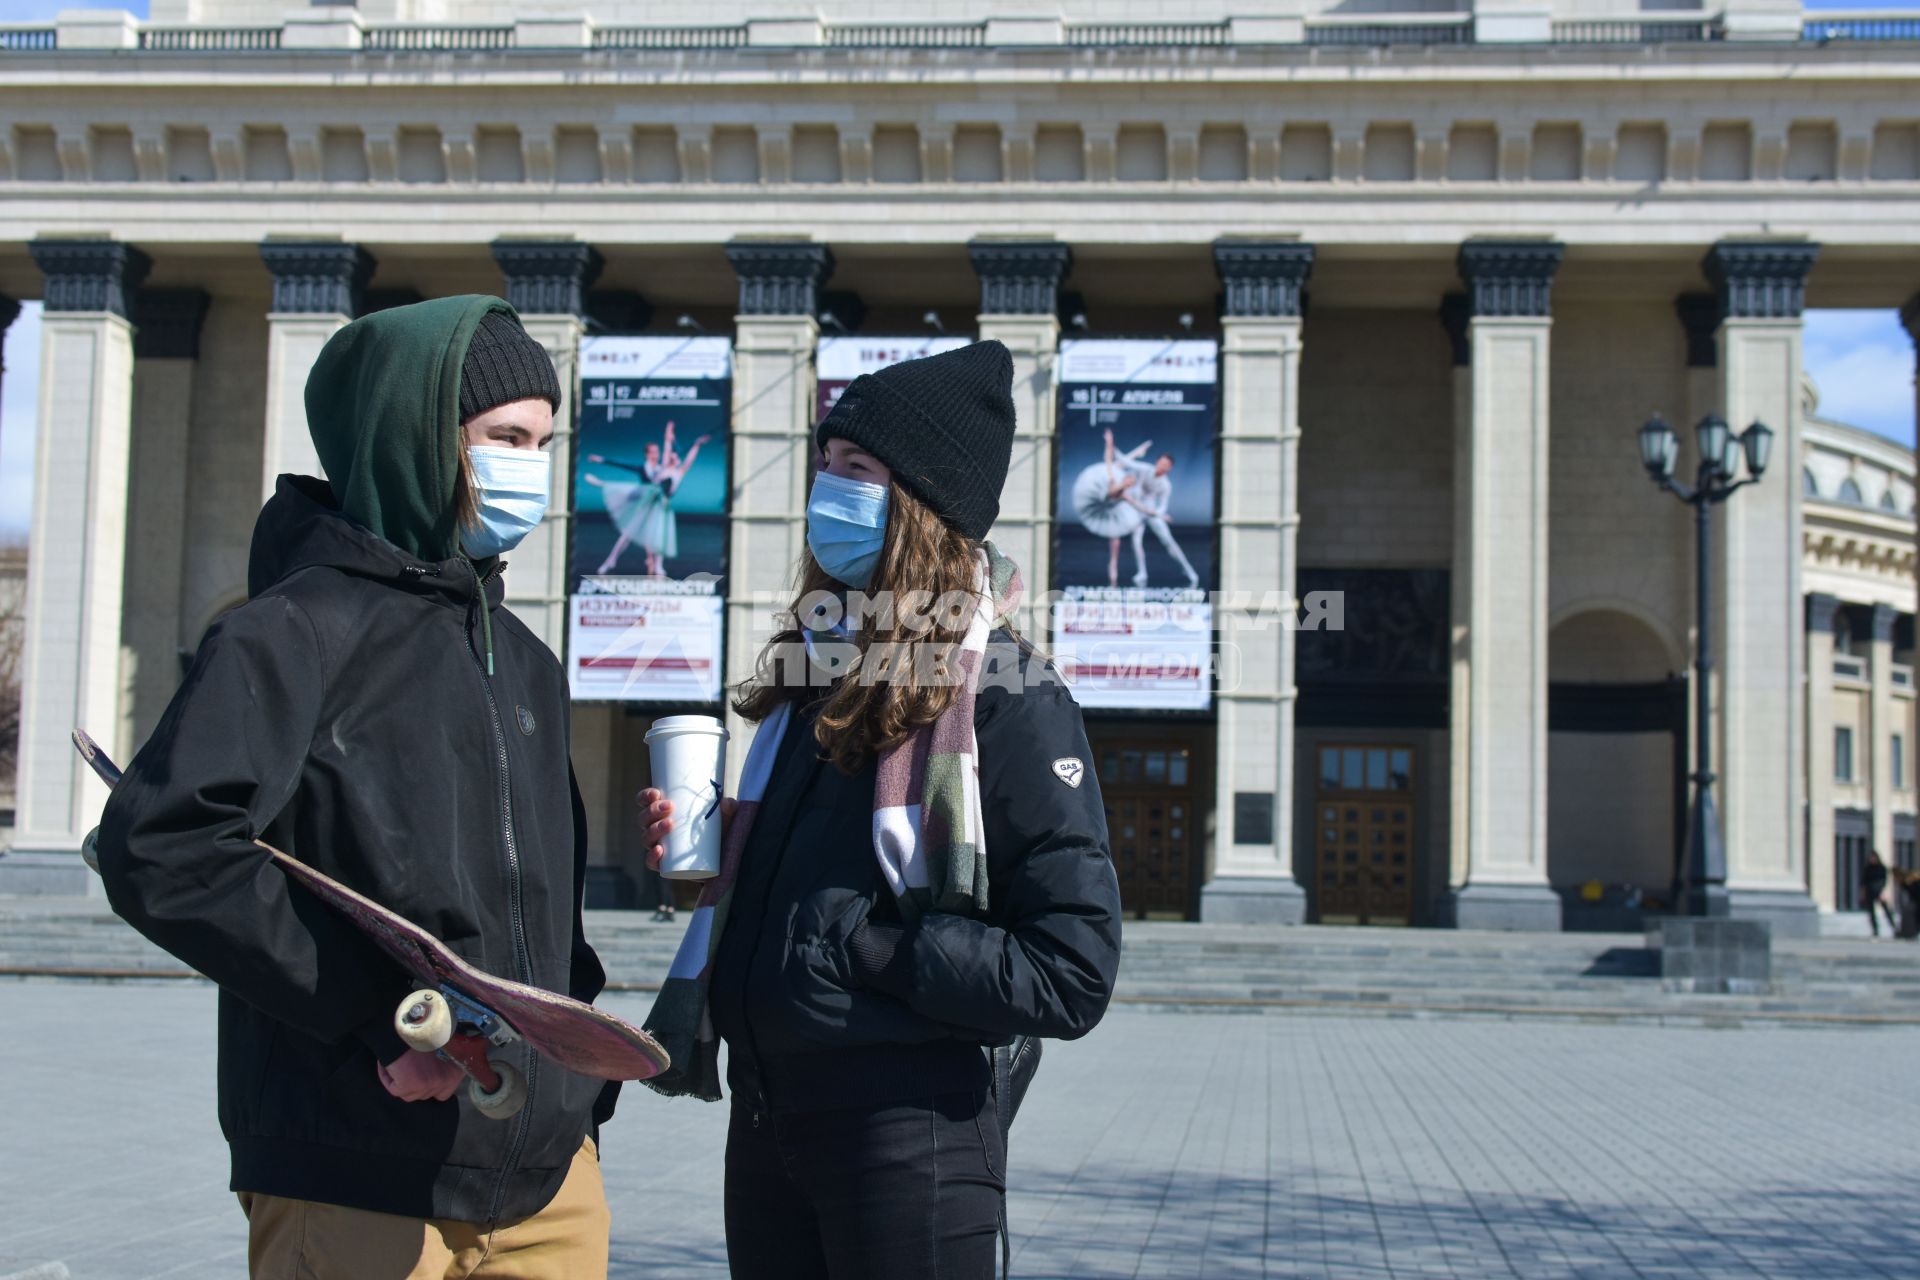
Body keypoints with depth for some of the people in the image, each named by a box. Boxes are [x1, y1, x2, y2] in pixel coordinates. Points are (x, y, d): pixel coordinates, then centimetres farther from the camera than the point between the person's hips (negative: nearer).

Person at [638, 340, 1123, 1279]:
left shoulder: (1008, 700, -12)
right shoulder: (814, 670, 11)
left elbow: (1071, 978, -17)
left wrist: (868, 946, -19)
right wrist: (710, 847, 4)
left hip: (903, 1126, -7)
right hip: (763, 1112, 7)